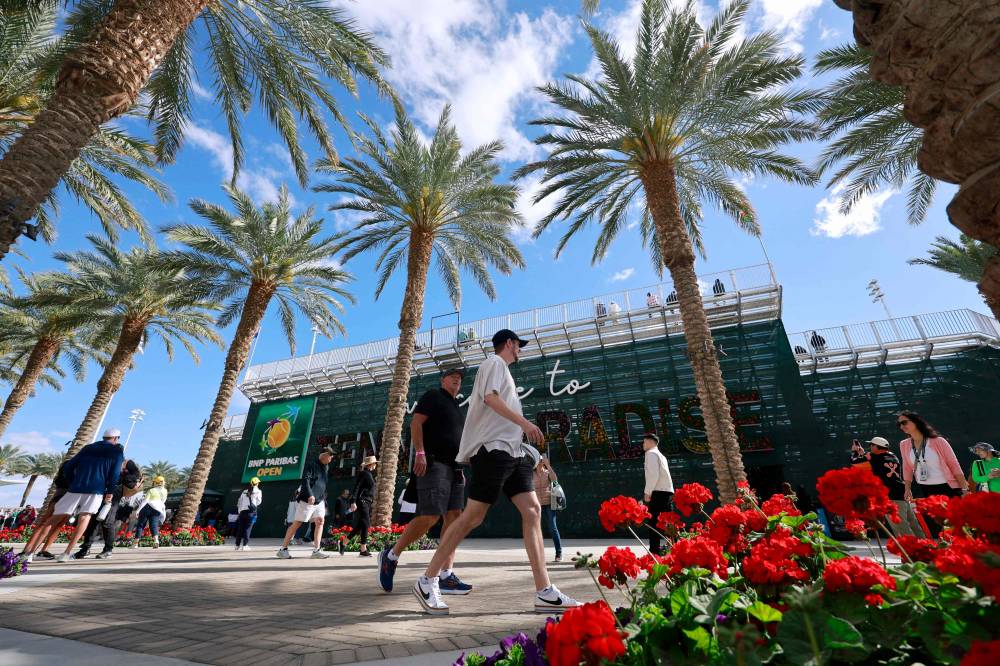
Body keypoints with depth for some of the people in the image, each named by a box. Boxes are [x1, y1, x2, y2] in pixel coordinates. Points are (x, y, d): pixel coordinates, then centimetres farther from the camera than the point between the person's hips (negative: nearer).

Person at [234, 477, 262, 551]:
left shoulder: (244, 491, 18)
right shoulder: (258, 491, 6)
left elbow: (239, 502, 17)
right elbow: (258, 502, 5)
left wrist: (239, 511, 23)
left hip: (242, 511, 4)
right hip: (251, 511, -4)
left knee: (240, 528, 10)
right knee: (247, 528, -3)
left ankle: (238, 545, 15)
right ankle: (245, 545, -8)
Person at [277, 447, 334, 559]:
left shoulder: (326, 467, 14)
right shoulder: (311, 464, -11)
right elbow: (305, 480, -22)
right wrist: (310, 495, -32)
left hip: (319, 501, 7)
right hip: (307, 500, -7)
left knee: (320, 522, -3)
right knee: (297, 523, 1)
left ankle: (316, 550, -2)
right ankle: (283, 549, 14)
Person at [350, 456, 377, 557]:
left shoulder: (369, 474, 17)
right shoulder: (364, 473, -10)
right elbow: (356, 487, -17)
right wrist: (353, 502, -23)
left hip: (367, 503, 9)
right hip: (362, 502, -9)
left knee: (360, 526, 12)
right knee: (365, 525, -6)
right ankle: (363, 550, -2)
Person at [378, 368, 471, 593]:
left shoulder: (456, 407, 25)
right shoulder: (433, 396, 2)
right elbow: (416, 422, -10)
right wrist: (419, 452, -21)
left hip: (453, 468, 8)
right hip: (433, 463, -8)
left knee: (454, 517, -2)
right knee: (430, 517, -14)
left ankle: (447, 576, 0)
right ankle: (391, 556, 5)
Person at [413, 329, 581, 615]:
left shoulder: (502, 368, 28)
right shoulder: (494, 362, 1)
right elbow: (490, 397, -16)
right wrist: (524, 422, -22)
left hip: (513, 452, 9)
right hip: (493, 449, -9)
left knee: (532, 511, -2)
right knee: (473, 516, -7)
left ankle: (545, 592, -2)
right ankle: (427, 581, 6)